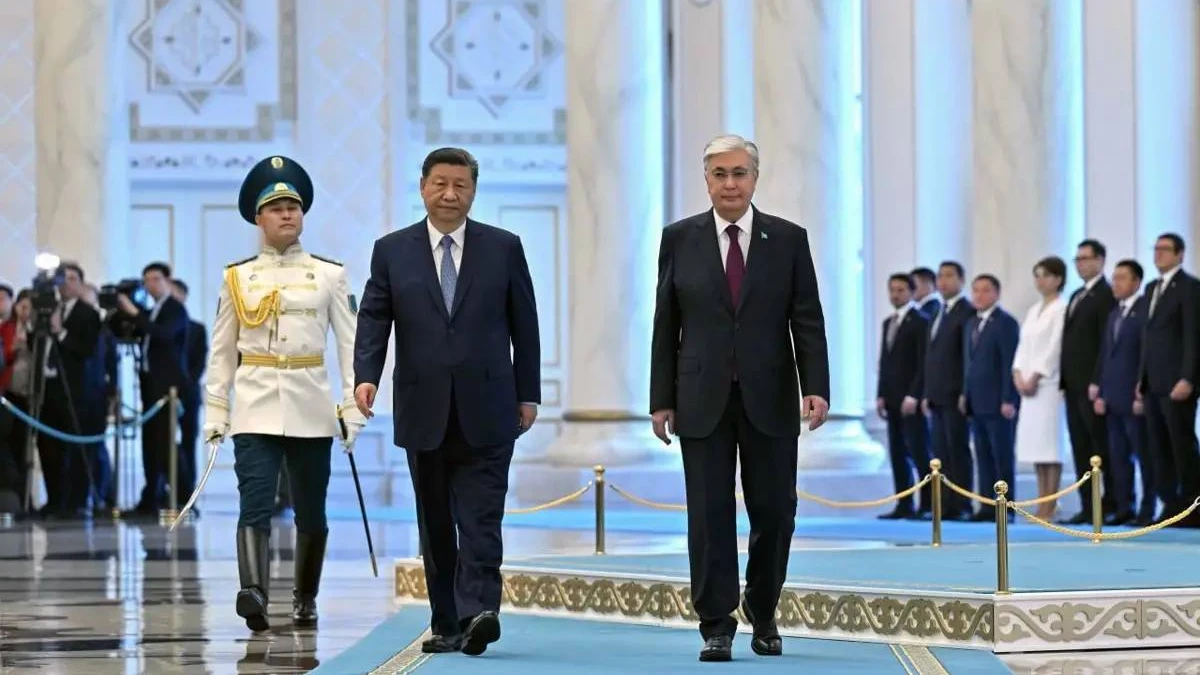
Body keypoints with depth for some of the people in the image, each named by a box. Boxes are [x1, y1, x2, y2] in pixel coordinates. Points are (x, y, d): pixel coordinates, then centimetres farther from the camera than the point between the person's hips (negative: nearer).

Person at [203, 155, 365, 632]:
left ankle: (305, 600, 22)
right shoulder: (237, 277, 7)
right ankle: (253, 593, -30)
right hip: (255, 408, -1)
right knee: (255, 504, -16)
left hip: (310, 408, 1)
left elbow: (350, 343, 4)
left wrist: (353, 407, -5)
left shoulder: (330, 275, 6)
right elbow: (221, 352, 9)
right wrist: (214, 414, 4)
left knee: (311, 511, 8)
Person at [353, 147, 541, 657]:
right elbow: (373, 320, 2)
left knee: (481, 519, -11)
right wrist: (366, 376, -14)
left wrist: (528, 394, 4)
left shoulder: (504, 248, 5)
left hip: (485, 410, -2)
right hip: (423, 410, 2)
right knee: (436, 525, 8)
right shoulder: (392, 251, 6)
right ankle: (445, 624, 13)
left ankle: (478, 613, -20)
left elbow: (524, 326, 7)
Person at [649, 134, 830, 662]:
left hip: (770, 400, 0)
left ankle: (762, 614, 24)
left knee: (774, 514, 4)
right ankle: (716, 627, 1)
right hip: (703, 401, 0)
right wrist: (662, 399, 1)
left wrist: (816, 388, -10)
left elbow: (807, 321, 1)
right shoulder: (680, 239, 5)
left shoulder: (788, 239, 4)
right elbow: (666, 326, 5)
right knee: (710, 516, -3)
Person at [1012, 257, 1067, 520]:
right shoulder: (1034, 310, 18)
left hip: (1049, 383, -8)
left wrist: (1035, 377, -15)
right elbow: (1023, 344, 15)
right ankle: (1042, 505, 8)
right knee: (1034, 443, 6)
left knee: (1050, 444, -9)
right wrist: (1018, 374, 0)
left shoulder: (1061, 309, -7)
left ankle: (1050, 508, -9)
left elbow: (1055, 348, -13)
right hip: (1028, 383, 8)